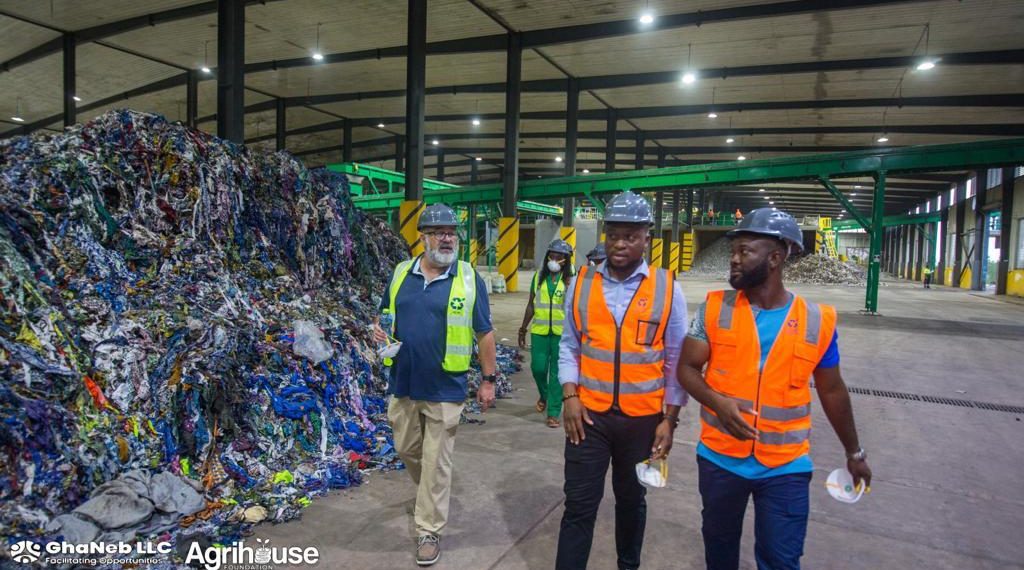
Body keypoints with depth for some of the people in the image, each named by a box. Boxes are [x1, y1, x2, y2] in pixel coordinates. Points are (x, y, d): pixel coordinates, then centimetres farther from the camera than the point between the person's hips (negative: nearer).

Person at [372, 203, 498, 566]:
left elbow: (484, 332, -3)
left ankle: (429, 531, 21)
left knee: (436, 462, 5)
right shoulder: (401, 273, 3)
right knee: (406, 449, 20)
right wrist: (379, 331, -8)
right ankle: (431, 493, 49)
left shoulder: (469, 278, -7)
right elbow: (386, 314, 15)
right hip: (403, 384, 4)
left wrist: (489, 379, -2)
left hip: (444, 389, -4)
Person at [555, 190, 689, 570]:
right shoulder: (582, 283, -1)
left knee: (631, 500, 20)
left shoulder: (667, 288, -5)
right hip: (589, 414, 0)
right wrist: (570, 396, -6)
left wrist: (669, 419, -3)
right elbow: (569, 346, 5)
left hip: (643, 418, 0)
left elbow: (675, 361, -2)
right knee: (579, 505, 3)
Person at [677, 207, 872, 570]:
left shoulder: (818, 321, -5)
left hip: (786, 466, -1)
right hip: (719, 458, 1)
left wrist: (854, 452, 17)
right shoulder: (715, 309, -6)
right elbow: (687, 368, -4)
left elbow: (832, 391, 8)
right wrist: (717, 402, -23)